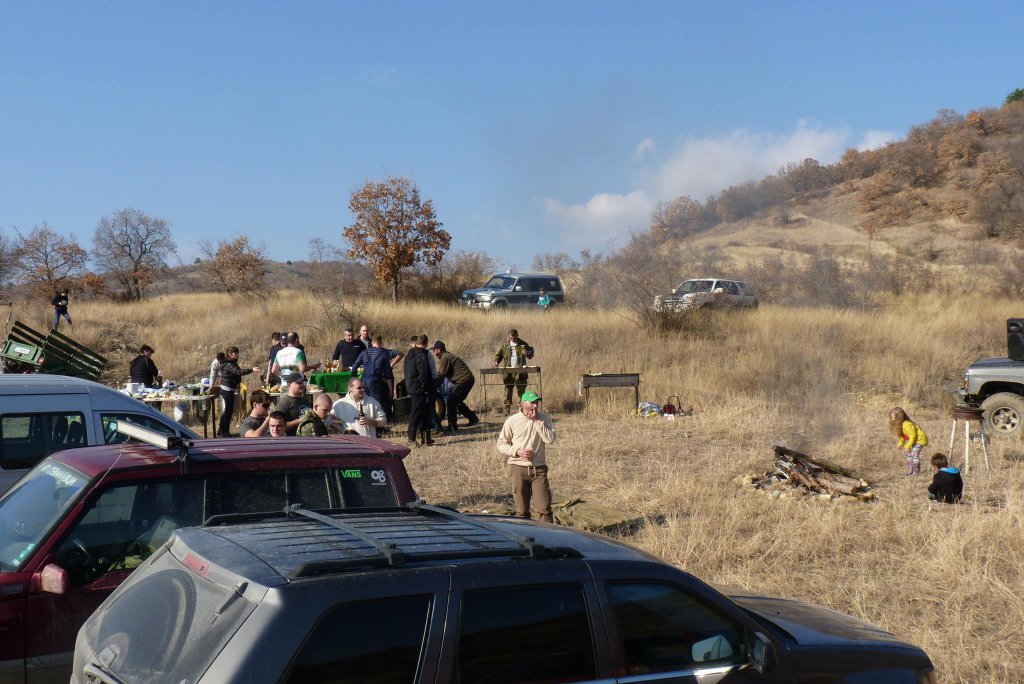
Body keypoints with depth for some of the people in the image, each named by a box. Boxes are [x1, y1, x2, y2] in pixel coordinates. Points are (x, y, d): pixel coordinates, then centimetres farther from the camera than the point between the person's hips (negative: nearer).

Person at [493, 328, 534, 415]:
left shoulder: (523, 344, 5)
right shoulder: (505, 345, 9)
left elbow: (530, 355, 11)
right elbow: (498, 354, 18)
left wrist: (527, 353, -13)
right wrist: (496, 362, -2)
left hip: (520, 373, -2)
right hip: (507, 372, 2)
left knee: (521, 391, -3)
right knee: (507, 392, 4)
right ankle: (507, 410, 8)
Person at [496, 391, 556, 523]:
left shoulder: (544, 419, 3)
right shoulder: (512, 420, -1)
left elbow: (550, 439, -11)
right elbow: (501, 443, 4)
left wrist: (537, 421, -12)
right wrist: (517, 451, -11)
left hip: (539, 468, 1)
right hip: (519, 468, 0)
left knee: (544, 509, -4)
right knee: (521, 511, 7)